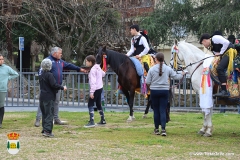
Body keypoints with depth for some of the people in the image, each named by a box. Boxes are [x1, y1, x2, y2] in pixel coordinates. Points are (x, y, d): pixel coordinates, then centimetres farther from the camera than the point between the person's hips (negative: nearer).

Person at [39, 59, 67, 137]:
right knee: (49, 114, -6)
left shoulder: (41, 75, 12)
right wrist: (62, 88, -8)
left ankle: (45, 130, 17)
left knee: (44, 114, 14)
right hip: (49, 97, -8)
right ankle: (47, 131, -12)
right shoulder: (49, 75, -14)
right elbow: (54, 85, -20)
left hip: (42, 97, 8)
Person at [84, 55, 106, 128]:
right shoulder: (98, 67, 9)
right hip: (100, 88, 9)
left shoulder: (93, 70, -17)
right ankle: (103, 120, 26)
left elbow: (93, 81, -24)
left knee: (90, 105, -9)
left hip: (95, 89, -9)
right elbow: (103, 74, 27)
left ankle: (91, 122, -17)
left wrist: (91, 92, -26)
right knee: (98, 104, 19)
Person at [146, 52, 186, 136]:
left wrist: (150, 85, 16)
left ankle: (157, 129, 16)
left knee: (156, 110, 9)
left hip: (154, 91, -1)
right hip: (164, 91, 1)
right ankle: (163, 129, -9)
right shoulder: (168, 69, -5)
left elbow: (147, 82, -7)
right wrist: (182, 74, 27)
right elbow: (176, 76, 6)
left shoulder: (152, 69, -8)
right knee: (163, 110, 2)